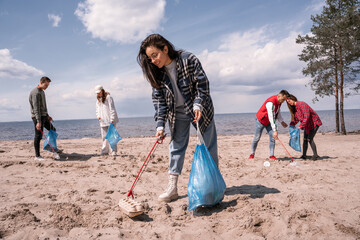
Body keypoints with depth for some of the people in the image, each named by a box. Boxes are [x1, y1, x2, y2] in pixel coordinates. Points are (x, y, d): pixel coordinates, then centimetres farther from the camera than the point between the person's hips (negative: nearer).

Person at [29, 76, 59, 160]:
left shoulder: (42, 92, 14)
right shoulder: (35, 93, -16)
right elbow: (36, 108, -23)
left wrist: (47, 115, 22)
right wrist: (38, 122, -28)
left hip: (44, 116, 10)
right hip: (37, 117, -10)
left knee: (53, 130, 12)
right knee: (38, 136, -6)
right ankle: (37, 156, 3)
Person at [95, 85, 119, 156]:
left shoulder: (108, 98, -6)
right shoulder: (98, 101, 16)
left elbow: (112, 109, -10)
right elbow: (97, 110, 24)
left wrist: (112, 119, -16)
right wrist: (98, 116, 2)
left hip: (110, 121, -6)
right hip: (103, 121, 6)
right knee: (104, 136, 7)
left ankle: (113, 151, -2)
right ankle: (105, 151, 14)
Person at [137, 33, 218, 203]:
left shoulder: (188, 60, -20)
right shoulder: (156, 72, -8)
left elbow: (202, 84, -16)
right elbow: (158, 98, -8)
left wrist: (198, 105, -28)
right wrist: (160, 124, -16)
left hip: (199, 109, -3)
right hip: (177, 113, 3)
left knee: (208, 145, 5)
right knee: (176, 146, 3)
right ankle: (172, 188, 9)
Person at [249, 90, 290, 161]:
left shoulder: (279, 101, -3)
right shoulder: (271, 102, -32)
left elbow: (278, 112, 14)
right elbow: (271, 117, -37)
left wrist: (282, 121, 4)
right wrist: (275, 130, -40)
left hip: (269, 122, 8)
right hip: (261, 120, -8)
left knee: (272, 137, -4)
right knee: (257, 138, -1)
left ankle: (271, 155, 1)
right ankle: (252, 154, 14)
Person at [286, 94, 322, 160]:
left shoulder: (302, 104, -23)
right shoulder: (294, 108, 4)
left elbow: (306, 116, -31)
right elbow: (295, 119, 8)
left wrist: (301, 126, -36)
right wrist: (291, 125, -10)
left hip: (314, 122, -9)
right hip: (307, 124, 9)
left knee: (309, 139, -13)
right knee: (305, 139, 5)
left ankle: (315, 155, -1)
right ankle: (304, 155, 12)